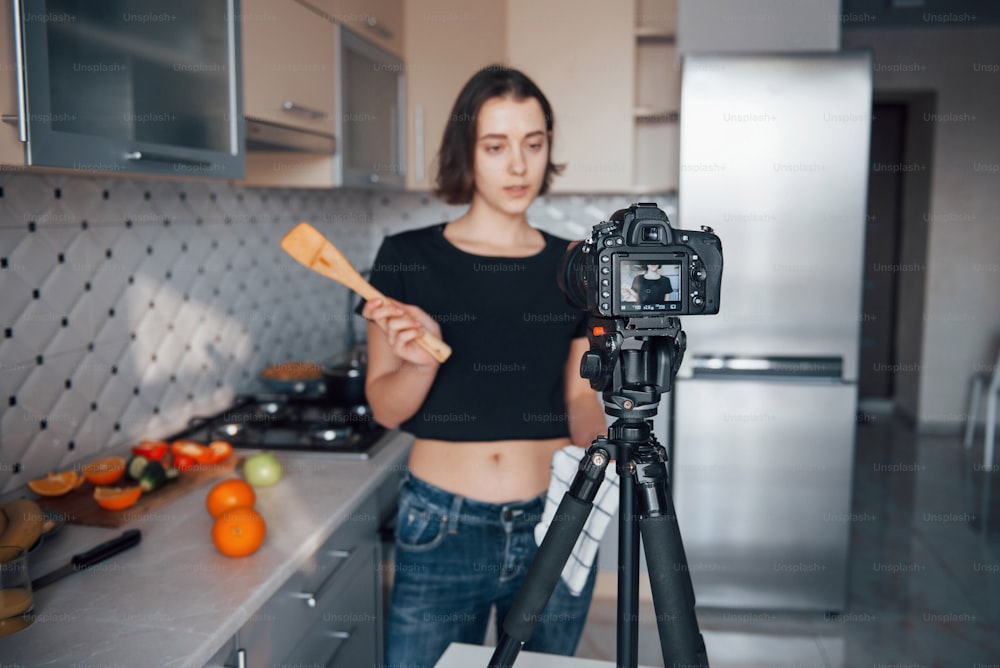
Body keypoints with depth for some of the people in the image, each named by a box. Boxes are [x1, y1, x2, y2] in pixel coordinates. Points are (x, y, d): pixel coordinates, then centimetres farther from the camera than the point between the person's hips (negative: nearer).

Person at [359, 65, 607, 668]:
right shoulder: (407, 257, -5)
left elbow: (579, 395, 8)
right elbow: (385, 407, -2)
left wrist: (600, 442, -12)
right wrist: (422, 362, -22)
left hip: (554, 525, 2)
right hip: (441, 529, -2)